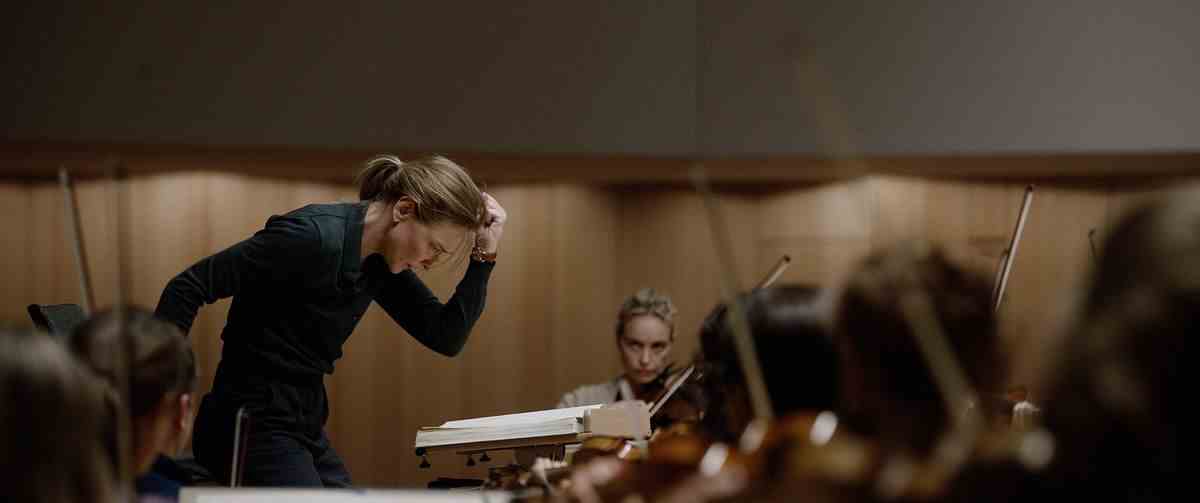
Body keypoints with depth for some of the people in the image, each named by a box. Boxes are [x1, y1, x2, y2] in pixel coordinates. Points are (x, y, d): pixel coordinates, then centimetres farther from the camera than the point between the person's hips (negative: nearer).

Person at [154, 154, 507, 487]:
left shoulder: (382, 260, 5)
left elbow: (447, 338, 8)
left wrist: (485, 255, -2)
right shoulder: (316, 237, -22)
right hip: (253, 425, -9)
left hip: (307, 428, 9)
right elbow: (188, 287, -21)